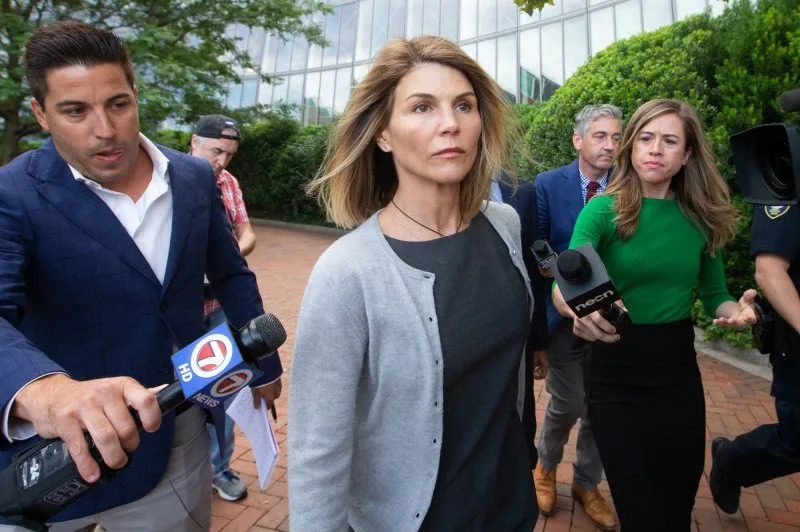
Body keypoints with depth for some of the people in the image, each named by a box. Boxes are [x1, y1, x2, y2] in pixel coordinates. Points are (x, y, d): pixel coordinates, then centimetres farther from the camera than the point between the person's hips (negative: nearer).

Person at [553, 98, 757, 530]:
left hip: (678, 369, 4)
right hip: (616, 372, -3)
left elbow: (714, 295, 10)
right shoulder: (603, 210, -11)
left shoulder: (702, 218, 0)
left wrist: (737, 310, -13)